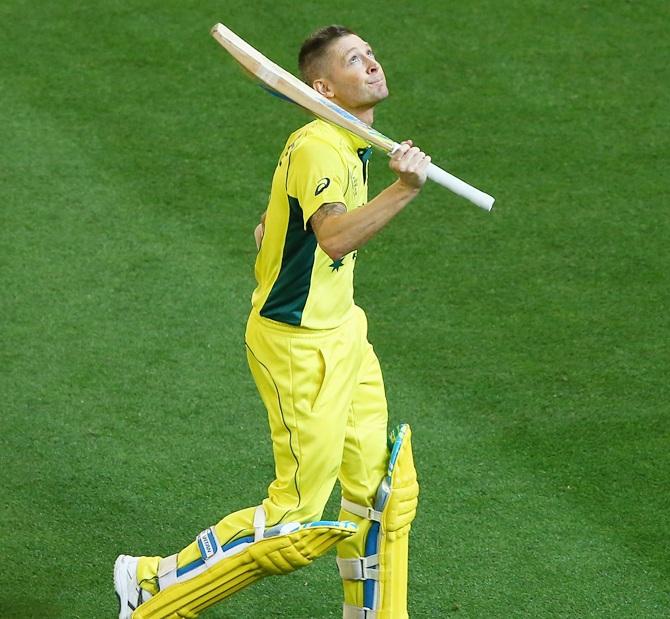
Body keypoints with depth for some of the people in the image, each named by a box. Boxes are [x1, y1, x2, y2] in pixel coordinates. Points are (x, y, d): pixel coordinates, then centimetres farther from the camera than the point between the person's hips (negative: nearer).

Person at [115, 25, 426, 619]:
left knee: (384, 489, 14)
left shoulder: (350, 145, 7)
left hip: (342, 334, 9)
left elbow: (269, 228, 21)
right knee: (302, 521, -2)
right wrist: (403, 190, -55)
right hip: (299, 347, -9)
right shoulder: (317, 148, -24)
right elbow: (335, 236, -44)